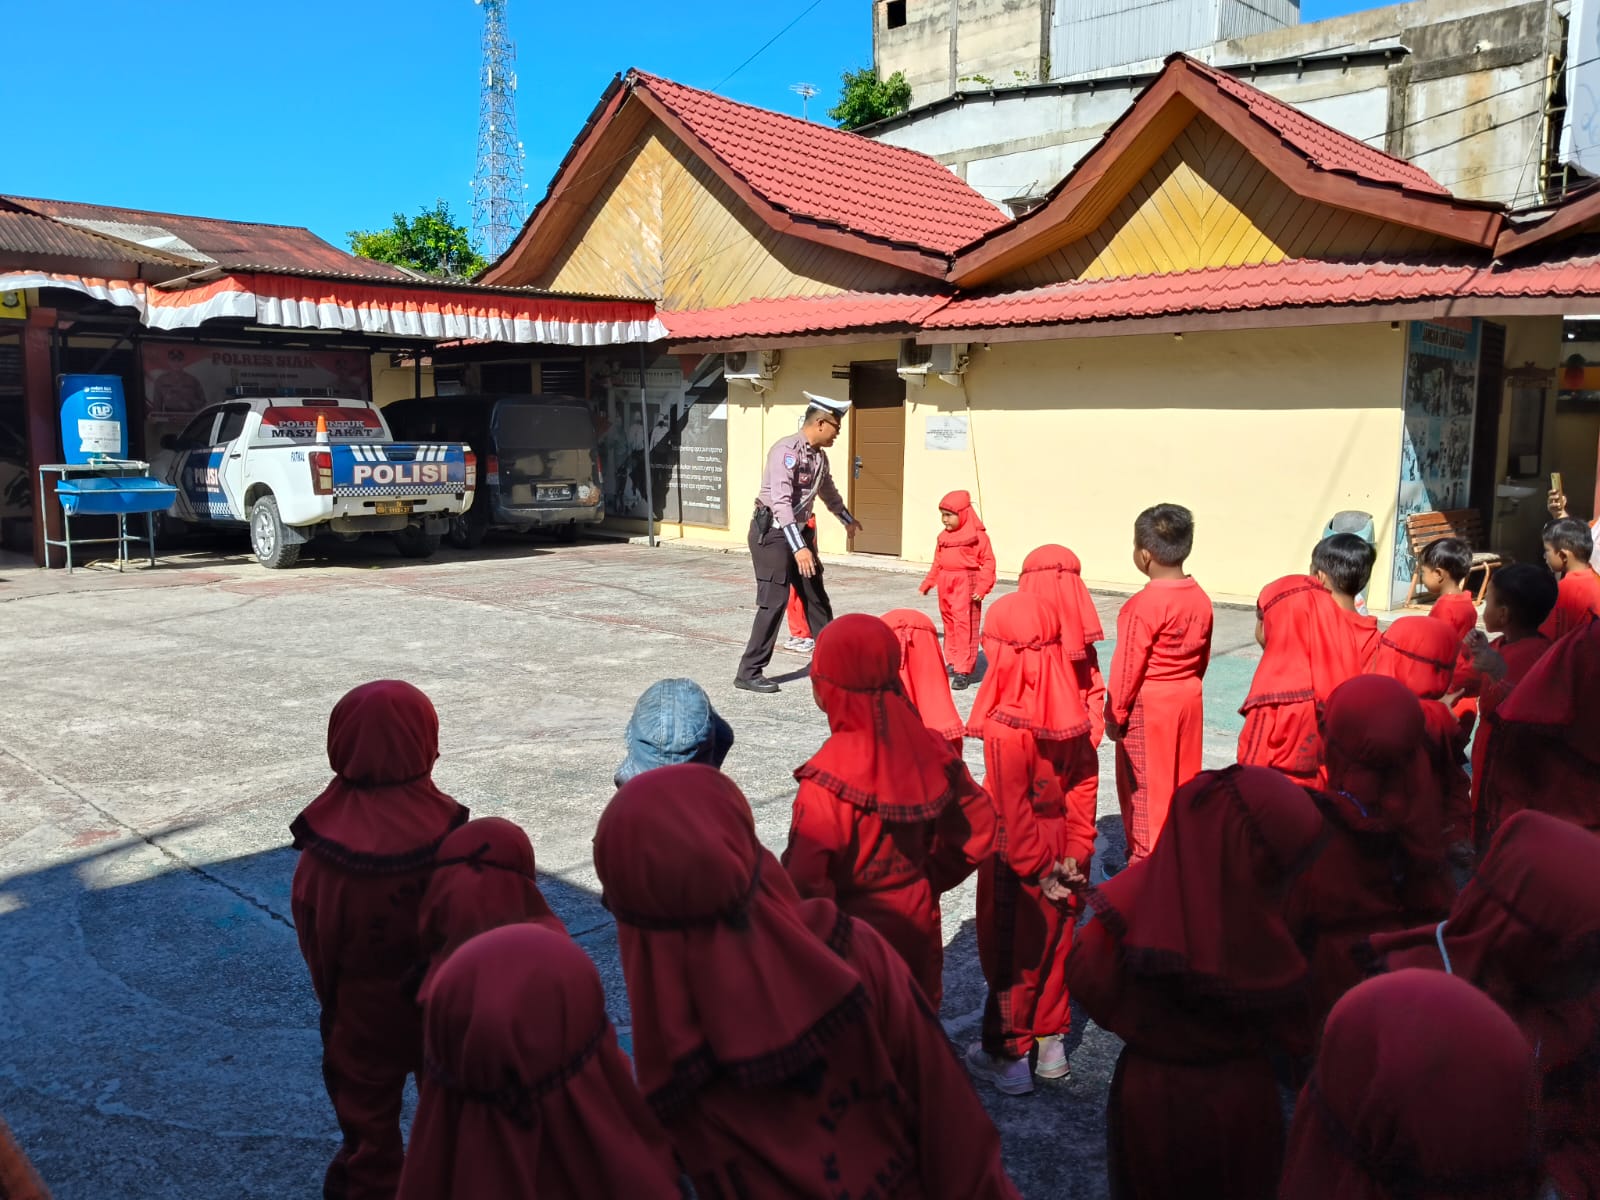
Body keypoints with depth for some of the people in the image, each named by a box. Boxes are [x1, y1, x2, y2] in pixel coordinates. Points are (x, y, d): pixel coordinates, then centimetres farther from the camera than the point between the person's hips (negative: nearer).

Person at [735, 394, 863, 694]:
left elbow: (829, 492, 28)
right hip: (771, 532, -9)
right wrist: (799, 548, -36)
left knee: (816, 596, 14)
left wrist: (847, 519, 44)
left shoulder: (819, 456, 7)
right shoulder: (786, 451, -21)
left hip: (798, 531, 9)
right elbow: (781, 502, -30)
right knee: (774, 602, -11)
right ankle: (749, 673, -3)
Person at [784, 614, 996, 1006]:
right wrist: (928, 878, 10)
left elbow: (807, 882, -26)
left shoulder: (830, 776, -27)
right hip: (917, 925, 5)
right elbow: (978, 828, 1)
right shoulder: (930, 749, -9)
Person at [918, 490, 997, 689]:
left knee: (964, 626, -7)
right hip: (946, 586, 7)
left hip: (966, 586, -7)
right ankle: (953, 662, 27)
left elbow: (988, 562, -9)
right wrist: (928, 583, 12)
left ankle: (963, 670, -5)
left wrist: (982, 587, -16)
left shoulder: (978, 535, -8)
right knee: (949, 625, 14)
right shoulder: (943, 537, 12)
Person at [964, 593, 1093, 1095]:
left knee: (1010, 951, 11)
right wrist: (1075, 853, 1)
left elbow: (1014, 812, -22)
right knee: (1052, 943, 20)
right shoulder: (1070, 712, -7)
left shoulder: (1005, 725, -25)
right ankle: (1051, 1045, 35)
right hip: (1059, 847, 6)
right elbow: (1082, 790, -3)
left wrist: (1035, 870, -13)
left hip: (1016, 859, -6)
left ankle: (1009, 1057, 25)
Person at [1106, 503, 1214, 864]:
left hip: (1147, 706, -7)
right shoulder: (1201, 599, 0)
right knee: (1183, 780, 17)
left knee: (1144, 786, 5)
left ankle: (1146, 861, 14)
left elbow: (1128, 666, -17)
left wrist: (1114, 713, -8)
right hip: (1189, 700, 7)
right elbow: (1203, 657, 10)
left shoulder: (1144, 605, -22)